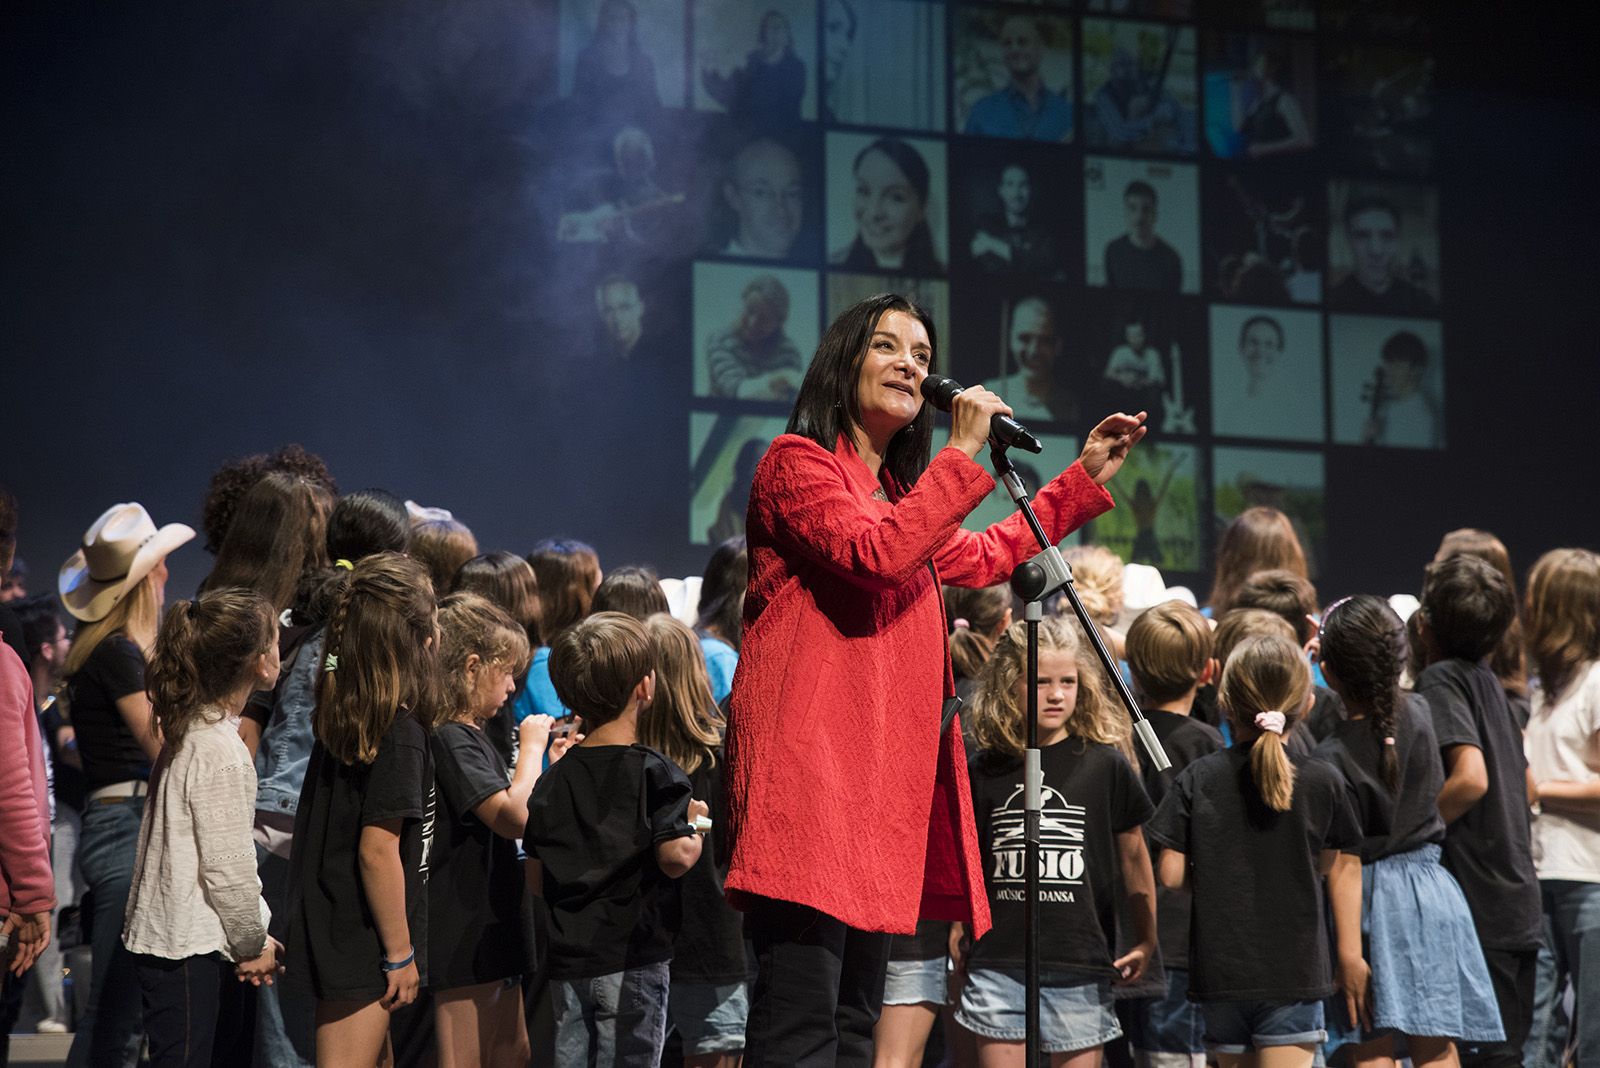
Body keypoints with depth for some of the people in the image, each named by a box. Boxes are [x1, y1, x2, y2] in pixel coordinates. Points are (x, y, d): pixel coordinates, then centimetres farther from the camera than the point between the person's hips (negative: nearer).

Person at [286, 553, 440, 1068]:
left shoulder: (338, 712, 3)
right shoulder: (400, 732, -21)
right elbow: (378, 851, -22)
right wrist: (400, 953, -14)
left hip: (324, 925, 8)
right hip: (359, 944, -8)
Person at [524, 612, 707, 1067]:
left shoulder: (553, 781, 6)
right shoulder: (654, 773, -10)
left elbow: (537, 880, 7)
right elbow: (675, 857, -19)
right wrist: (694, 827, 1)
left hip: (568, 963, 5)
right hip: (632, 961, -5)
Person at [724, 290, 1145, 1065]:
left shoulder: (898, 492, 25)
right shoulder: (797, 464, -3)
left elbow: (982, 559, 36)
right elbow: (876, 555, -19)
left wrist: (1086, 477, 36)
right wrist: (963, 456, -13)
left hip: (881, 770, 10)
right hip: (808, 759, -10)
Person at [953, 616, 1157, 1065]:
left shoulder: (1106, 764, -1)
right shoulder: (984, 769, 5)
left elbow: (1133, 854, 8)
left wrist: (1146, 940, 10)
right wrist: (957, 931, 14)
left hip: (1081, 964, -1)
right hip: (999, 958, 1)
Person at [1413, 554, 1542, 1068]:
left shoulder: (1441, 679, -11)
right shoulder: (1487, 679, 14)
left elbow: (1471, 777, -25)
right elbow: (1526, 784, 21)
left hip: (1477, 906, -8)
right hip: (1519, 902, 8)